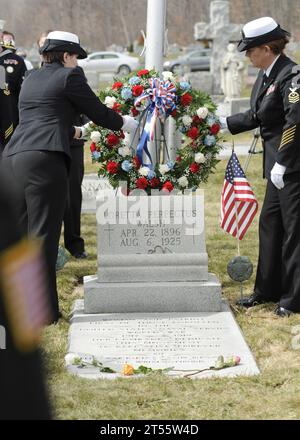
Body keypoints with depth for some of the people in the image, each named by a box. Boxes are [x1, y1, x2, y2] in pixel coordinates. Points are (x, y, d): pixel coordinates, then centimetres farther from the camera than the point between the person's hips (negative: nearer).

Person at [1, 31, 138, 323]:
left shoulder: (32, 78, 24)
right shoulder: (69, 75, 4)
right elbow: (98, 112, 9)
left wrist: (74, 131, 50)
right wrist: (125, 123, 28)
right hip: (44, 157, -7)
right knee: (43, 234, -5)